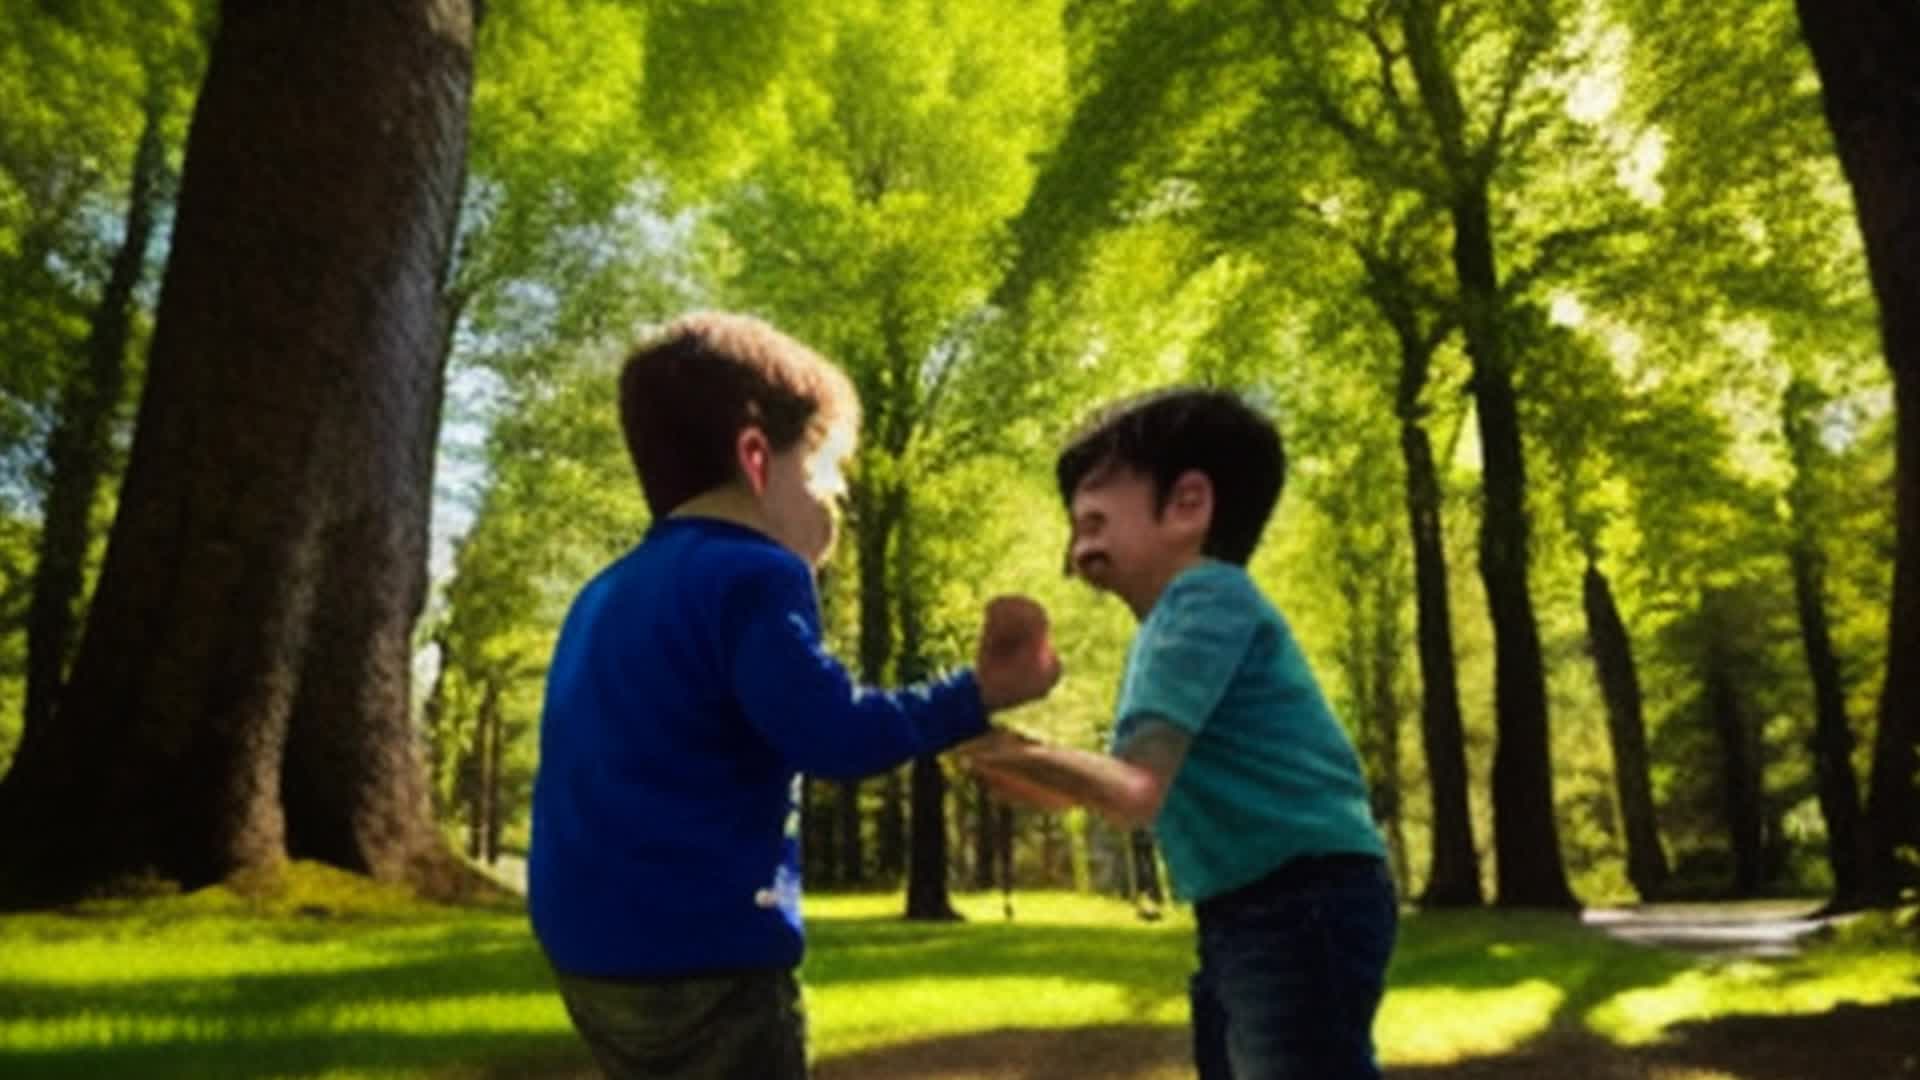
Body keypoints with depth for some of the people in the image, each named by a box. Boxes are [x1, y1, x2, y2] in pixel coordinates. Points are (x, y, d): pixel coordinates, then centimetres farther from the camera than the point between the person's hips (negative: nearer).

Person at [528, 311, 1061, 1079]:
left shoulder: (608, 594, 15)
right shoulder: (753, 576, -13)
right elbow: (833, 736, -21)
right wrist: (977, 696, -10)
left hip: (599, 951, 10)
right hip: (701, 955, -9)